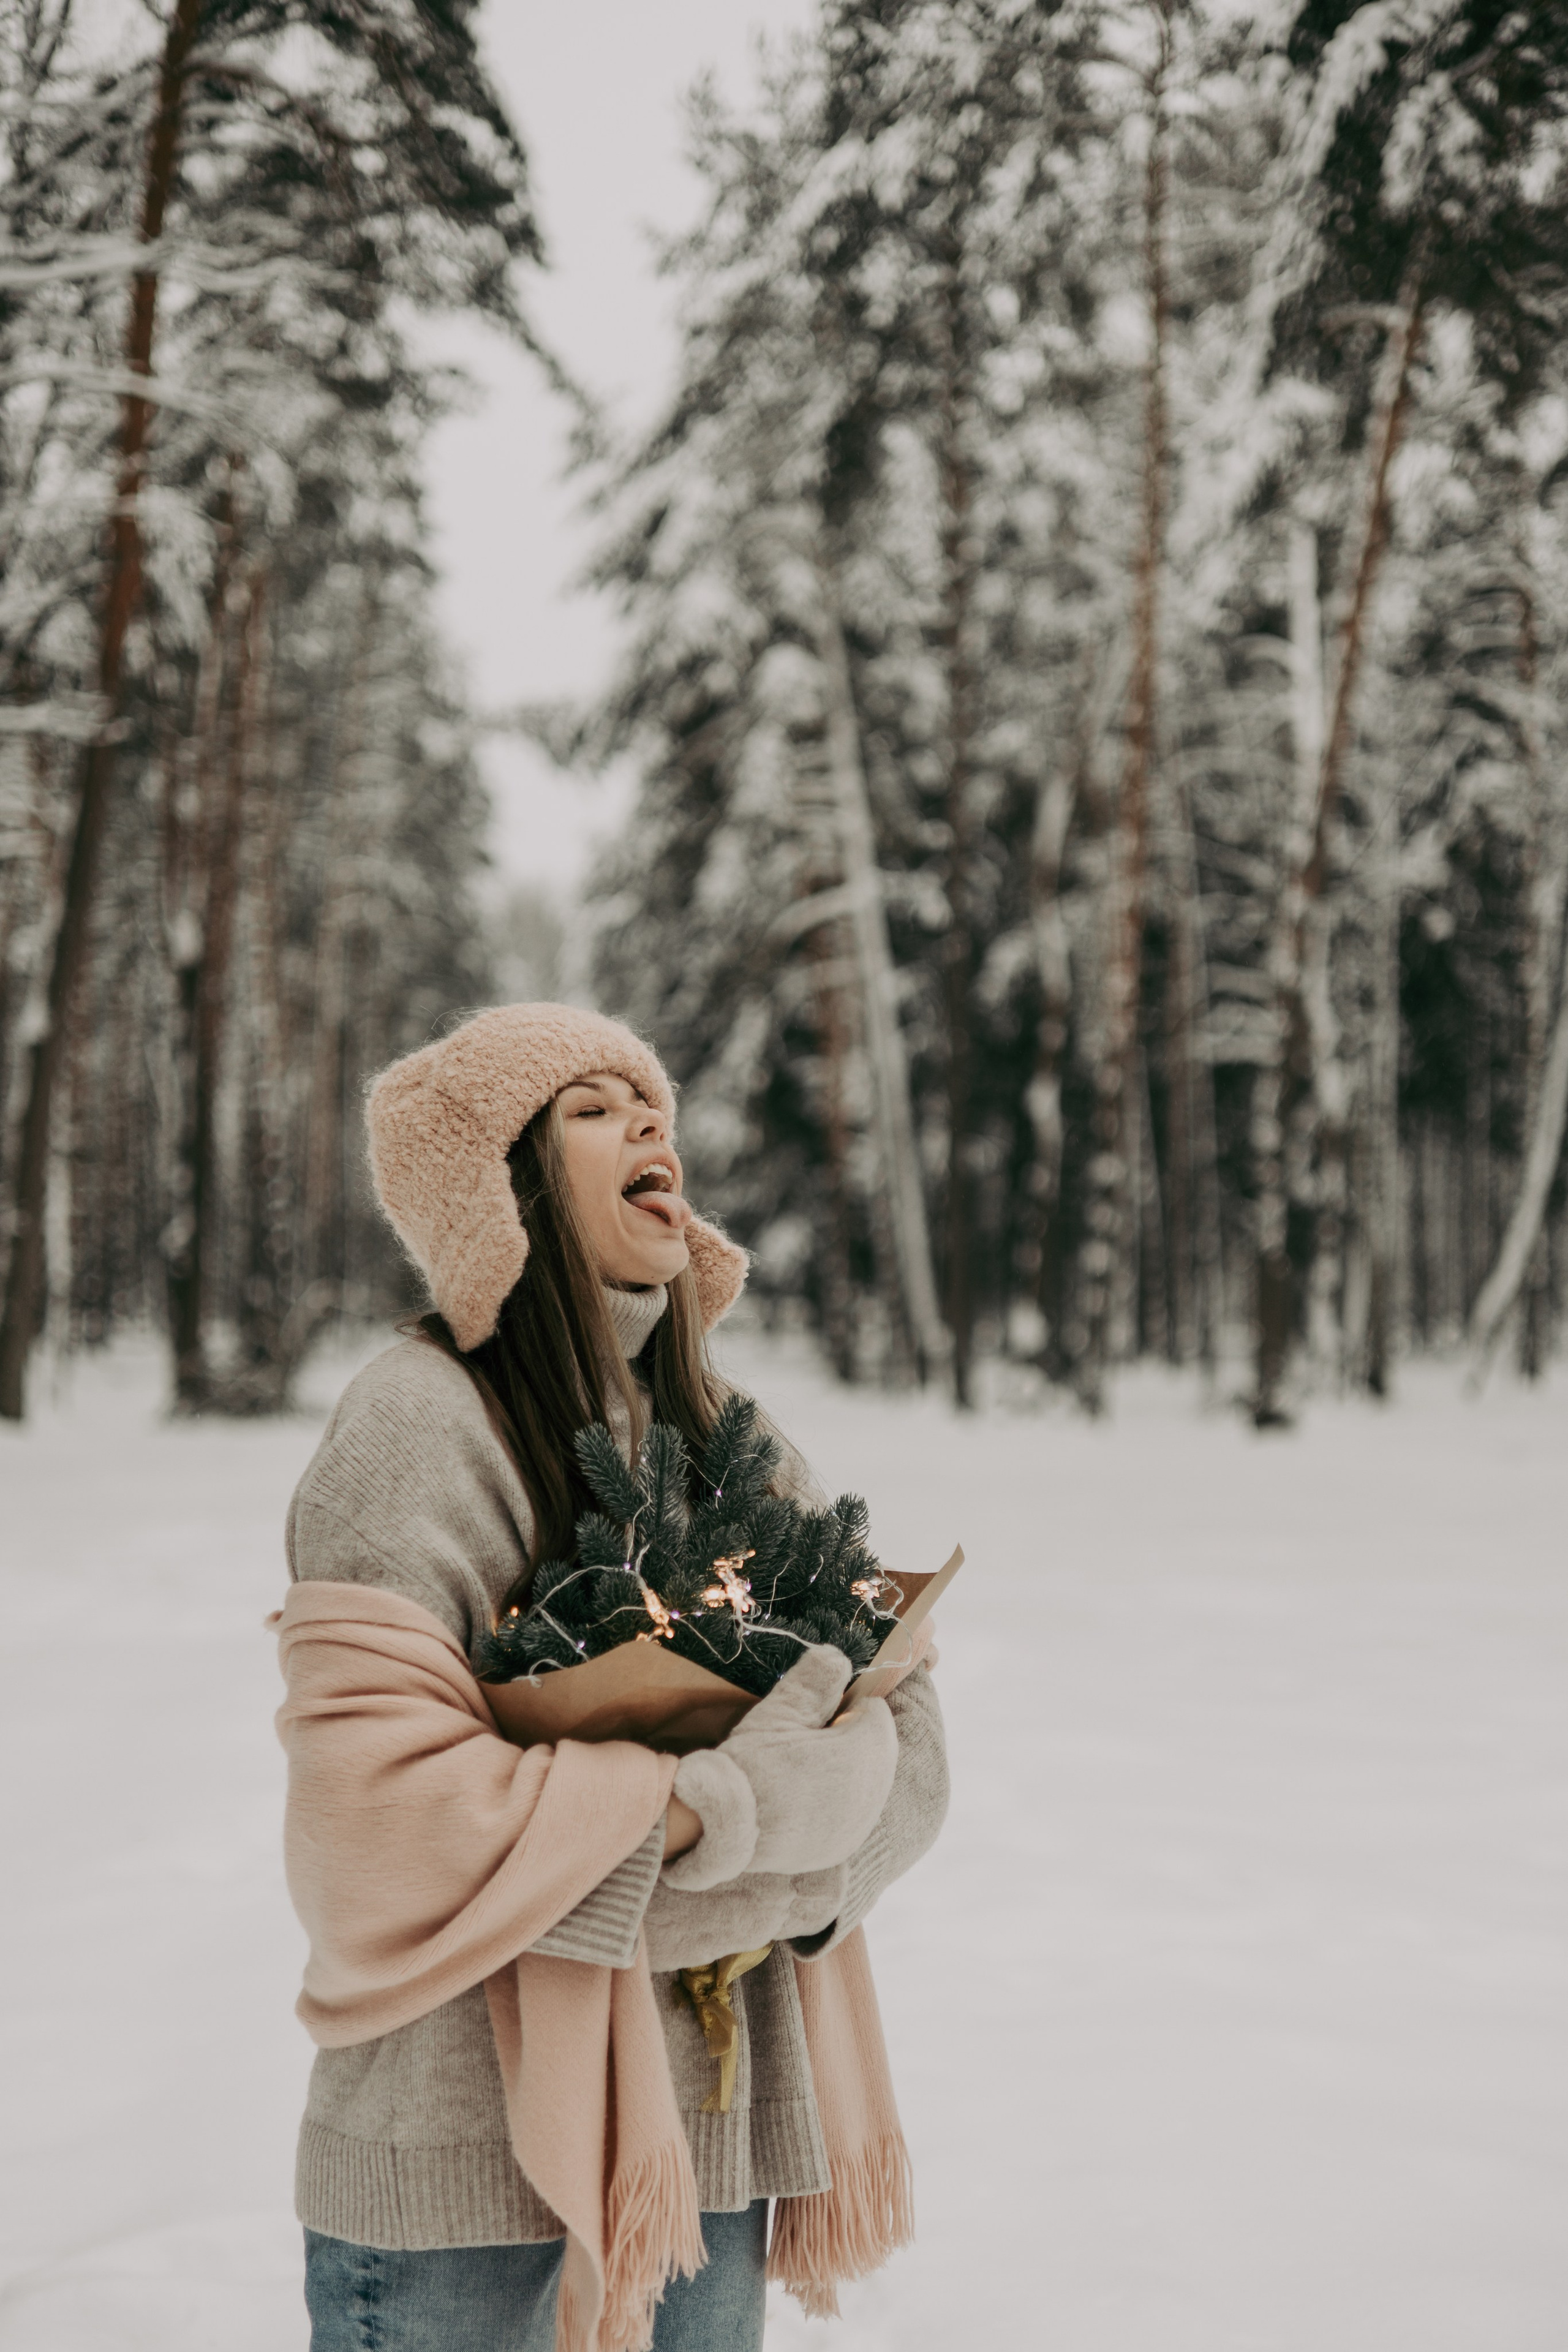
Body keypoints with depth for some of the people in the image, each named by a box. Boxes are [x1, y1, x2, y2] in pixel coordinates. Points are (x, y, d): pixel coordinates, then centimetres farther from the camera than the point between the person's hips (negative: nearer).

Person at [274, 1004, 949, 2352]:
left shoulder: (723, 1430, 9)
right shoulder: (426, 1418, -12)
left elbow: (905, 1737, 4)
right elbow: (376, 1809, -21)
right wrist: (728, 1815, -21)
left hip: (713, 2133, 6)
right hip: (474, 2156, -6)